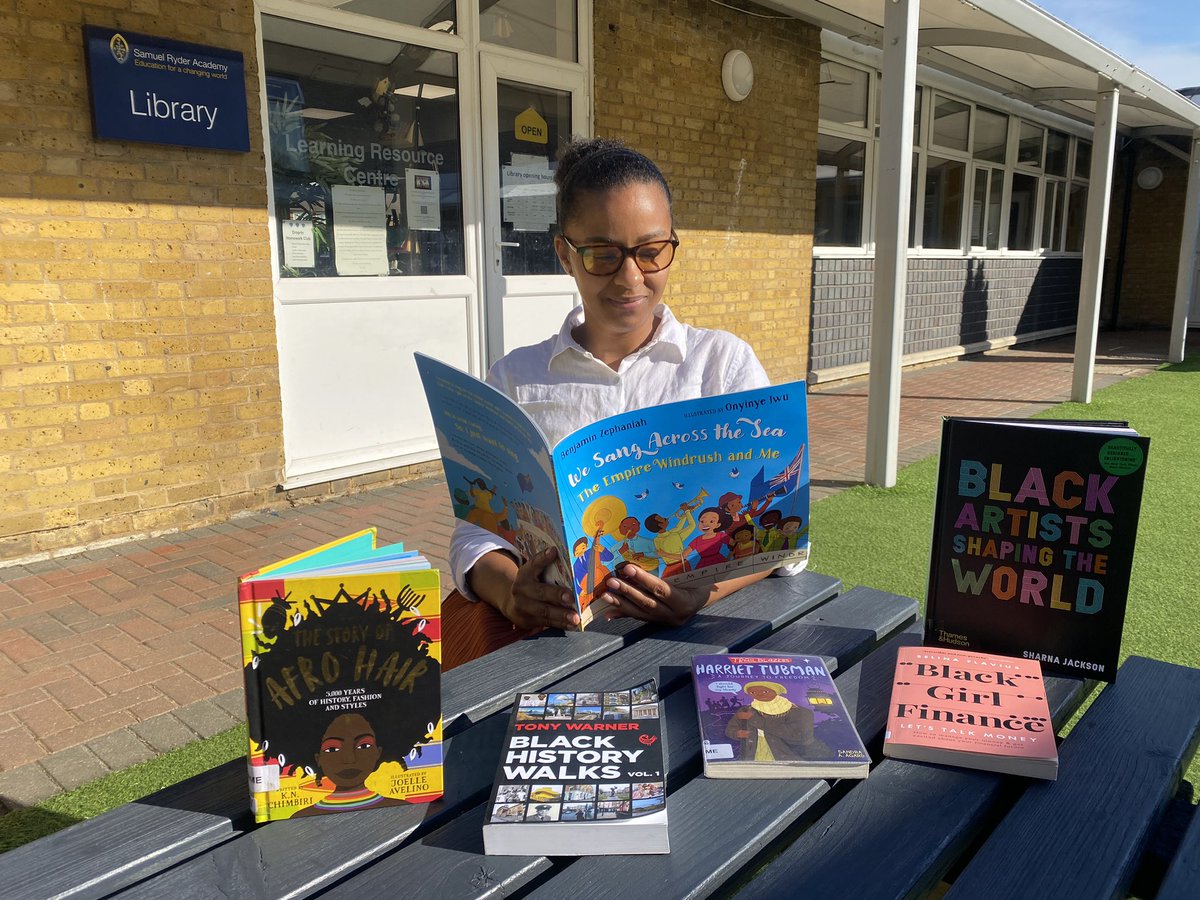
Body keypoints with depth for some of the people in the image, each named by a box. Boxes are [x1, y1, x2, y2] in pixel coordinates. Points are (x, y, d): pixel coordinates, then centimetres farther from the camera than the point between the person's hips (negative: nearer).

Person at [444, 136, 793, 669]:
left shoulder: (725, 361, 9)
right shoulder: (516, 377, 11)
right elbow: (478, 528, 2)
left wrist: (704, 588, -22)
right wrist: (509, 588, -22)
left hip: (683, 622, 0)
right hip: (552, 616, 1)